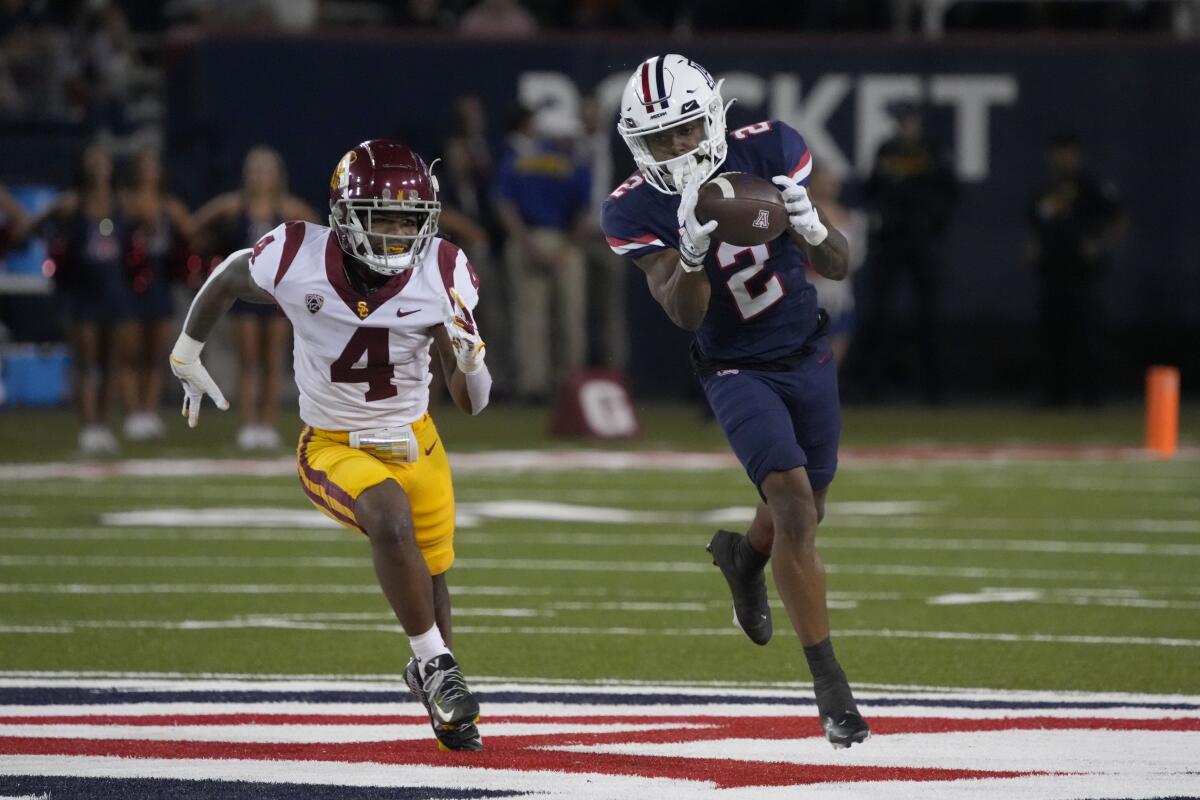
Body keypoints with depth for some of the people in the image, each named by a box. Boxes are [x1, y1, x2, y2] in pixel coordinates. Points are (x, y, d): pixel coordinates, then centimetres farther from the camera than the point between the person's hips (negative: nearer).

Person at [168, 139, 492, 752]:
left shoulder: (441, 274, -18)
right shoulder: (297, 260, -23)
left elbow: (471, 404, -14)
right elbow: (226, 280, 2)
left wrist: (470, 365, -37)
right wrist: (187, 352, 15)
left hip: (413, 442, 3)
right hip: (333, 446, -3)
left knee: (431, 576, 16)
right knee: (391, 518, -32)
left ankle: (433, 680, 46)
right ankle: (435, 663, -17)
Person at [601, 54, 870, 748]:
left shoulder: (768, 152, -14)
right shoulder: (638, 211, -16)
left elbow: (838, 267, -10)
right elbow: (683, 313, -22)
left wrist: (811, 227, -33)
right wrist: (693, 250, -41)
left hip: (808, 356, 3)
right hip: (737, 373, -3)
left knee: (805, 512, 17)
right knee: (793, 504, -19)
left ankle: (743, 557, 54)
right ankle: (830, 684, -14)